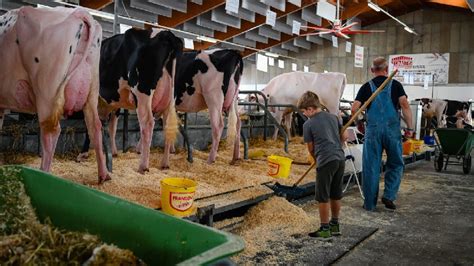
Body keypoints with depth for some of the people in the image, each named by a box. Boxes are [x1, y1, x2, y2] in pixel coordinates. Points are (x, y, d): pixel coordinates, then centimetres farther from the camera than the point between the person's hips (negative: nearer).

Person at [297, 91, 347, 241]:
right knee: (336, 195, 18)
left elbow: (311, 148, 3)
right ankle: (335, 225, 30)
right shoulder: (333, 117, 12)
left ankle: (325, 230, 11)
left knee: (323, 197, 4)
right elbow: (343, 136, 23)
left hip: (326, 162, -7)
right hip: (340, 159, 7)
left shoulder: (308, 124, -5)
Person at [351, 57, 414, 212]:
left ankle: (370, 203, 12)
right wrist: (410, 127, -2)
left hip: (373, 129, 1)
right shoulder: (395, 85, 6)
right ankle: (388, 196, 8)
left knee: (371, 167, 6)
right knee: (396, 164, 16)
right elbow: (405, 105, -6)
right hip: (392, 129, 0)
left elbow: (354, 109, -2)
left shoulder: (367, 87, 7)